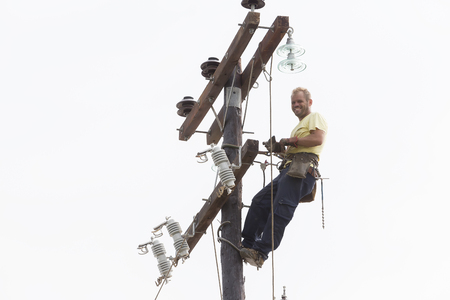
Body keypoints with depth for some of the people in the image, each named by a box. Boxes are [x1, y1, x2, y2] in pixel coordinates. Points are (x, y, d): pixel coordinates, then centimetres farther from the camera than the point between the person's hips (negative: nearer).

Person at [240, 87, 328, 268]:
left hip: (302, 171, -10)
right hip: (288, 170, 10)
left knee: (281, 210, -21)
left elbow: (318, 139, -9)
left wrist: (291, 141, -6)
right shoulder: (299, 126, 40)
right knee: (260, 201, -5)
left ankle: (261, 253, -30)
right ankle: (247, 245, -8)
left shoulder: (315, 117, 11)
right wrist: (278, 149, 16)